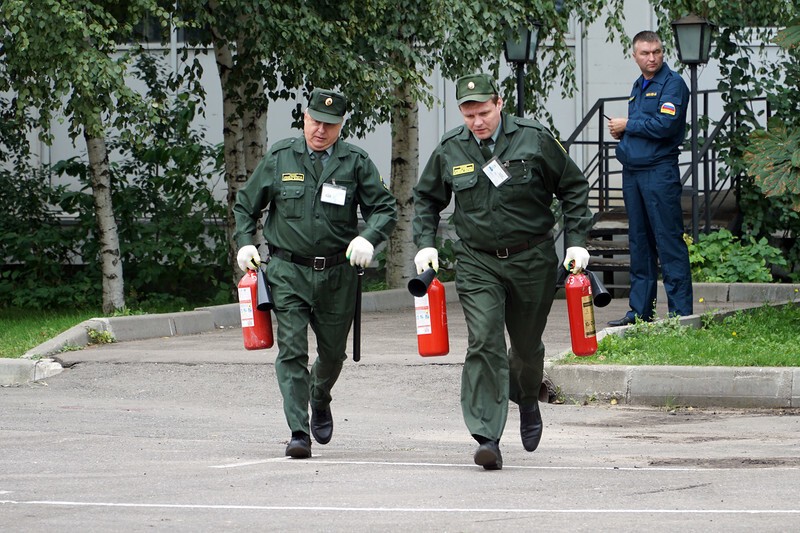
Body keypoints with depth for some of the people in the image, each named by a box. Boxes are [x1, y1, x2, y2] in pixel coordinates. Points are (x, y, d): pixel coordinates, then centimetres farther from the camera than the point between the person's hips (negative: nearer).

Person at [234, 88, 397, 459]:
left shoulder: (355, 163, 2)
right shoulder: (279, 158, 4)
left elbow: (385, 208, 3)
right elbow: (245, 205, 15)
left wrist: (368, 238, -16)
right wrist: (244, 243, 1)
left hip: (338, 274, 1)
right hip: (288, 271, -1)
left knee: (332, 351, 13)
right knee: (292, 350, -12)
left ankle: (320, 401, 46)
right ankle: (299, 433, -13)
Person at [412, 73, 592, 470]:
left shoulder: (534, 140, -6)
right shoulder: (449, 150, 0)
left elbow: (573, 188, 3)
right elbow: (426, 199, 16)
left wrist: (576, 242, -2)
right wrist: (425, 244, 3)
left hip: (532, 259, 0)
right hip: (477, 262, 0)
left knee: (527, 346, 13)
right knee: (484, 343, -15)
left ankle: (527, 400, 47)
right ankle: (486, 438, -19)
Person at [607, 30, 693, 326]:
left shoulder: (672, 83, -7)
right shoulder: (637, 87, 18)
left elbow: (666, 125, -19)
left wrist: (628, 125, -8)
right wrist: (620, 133, 6)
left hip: (660, 171, -8)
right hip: (632, 171, 8)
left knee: (669, 241, -8)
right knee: (639, 243, 11)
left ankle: (681, 311, -6)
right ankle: (640, 310, 17)